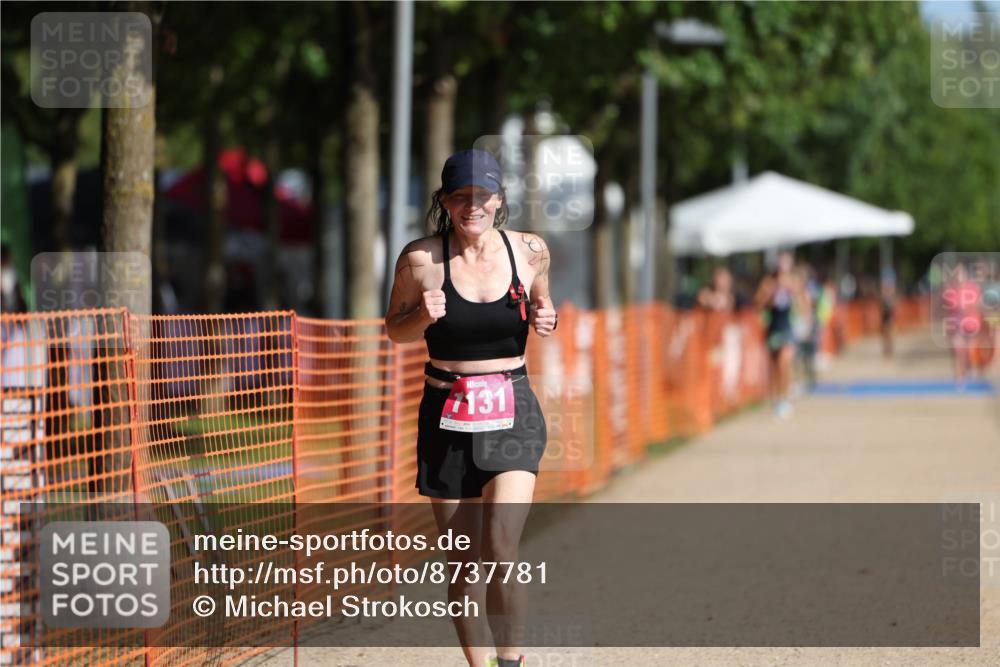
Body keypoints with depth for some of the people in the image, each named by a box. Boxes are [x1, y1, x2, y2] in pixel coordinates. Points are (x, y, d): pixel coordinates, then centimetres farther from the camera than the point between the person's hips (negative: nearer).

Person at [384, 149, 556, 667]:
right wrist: (424, 316, -13)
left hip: (512, 412, 0)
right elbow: (396, 330, 8)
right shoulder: (420, 259, -5)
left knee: (499, 552, -17)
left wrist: (545, 319, -3)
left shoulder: (529, 251, -1)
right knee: (463, 562, 5)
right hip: (447, 415, 0)